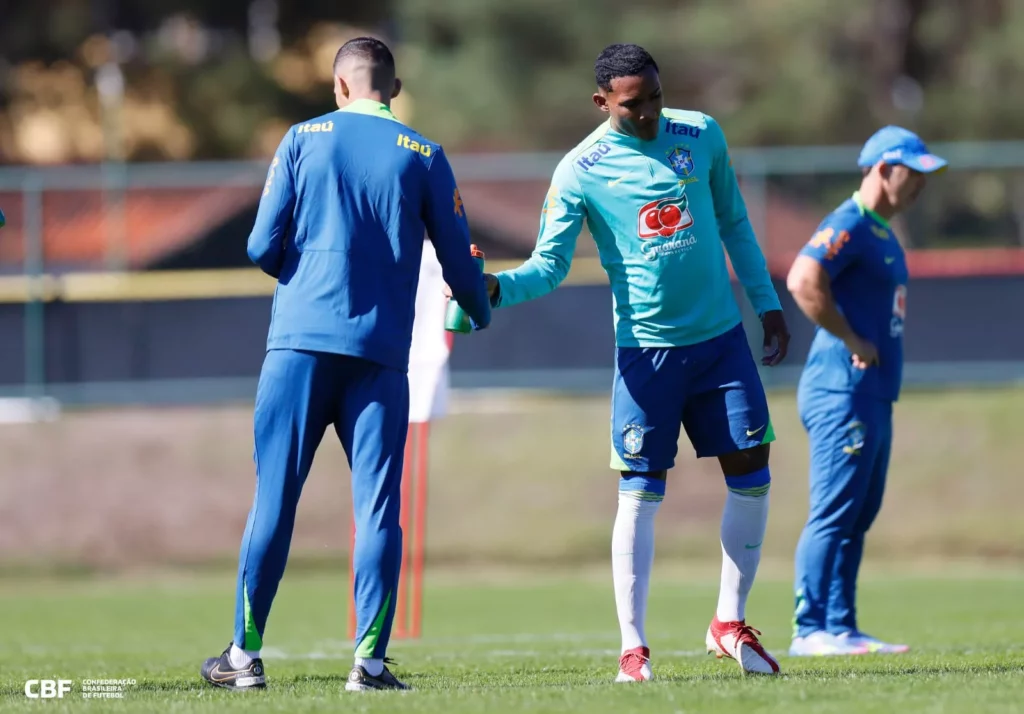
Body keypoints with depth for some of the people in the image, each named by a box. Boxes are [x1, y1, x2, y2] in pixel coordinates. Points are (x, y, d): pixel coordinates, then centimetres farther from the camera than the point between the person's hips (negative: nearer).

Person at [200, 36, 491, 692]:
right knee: (378, 507, 1)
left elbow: (263, 248, 2)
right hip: (381, 354, 0)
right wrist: (480, 314, 29)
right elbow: (459, 262, 8)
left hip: (300, 341, 0)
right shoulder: (423, 157, 5)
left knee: (274, 501, 3)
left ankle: (245, 655, 6)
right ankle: (370, 659, -5)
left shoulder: (303, 140, 5)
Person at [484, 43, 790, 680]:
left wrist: (768, 303, 15)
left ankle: (731, 624, 17)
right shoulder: (580, 171, -8)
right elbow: (549, 266, -9)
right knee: (641, 495, -5)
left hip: (722, 339, 4)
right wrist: (496, 287, -28)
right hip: (646, 349, -4)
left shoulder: (702, 135, 3)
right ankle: (634, 647, 0)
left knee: (752, 477, 3)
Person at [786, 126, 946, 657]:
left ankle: (840, 628, 14)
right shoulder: (849, 225, -12)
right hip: (843, 391, -10)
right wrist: (851, 340, -20)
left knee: (858, 516, 11)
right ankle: (810, 629, -10)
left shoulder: (882, 234, 19)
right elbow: (803, 280, -26)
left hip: (874, 395, 10)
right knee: (834, 512, -10)